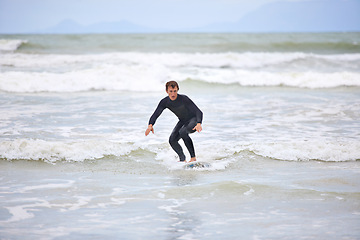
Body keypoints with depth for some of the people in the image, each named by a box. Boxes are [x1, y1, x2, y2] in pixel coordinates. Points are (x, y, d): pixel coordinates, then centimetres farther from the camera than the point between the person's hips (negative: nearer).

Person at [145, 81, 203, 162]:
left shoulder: (184, 99, -29)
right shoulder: (165, 102, -13)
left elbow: (198, 112, -32)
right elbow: (155, 115, -15)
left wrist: (199, 124, -51)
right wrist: (150, 125, -37)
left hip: (193, 120, -6)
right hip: (183, 121, 6)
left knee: (182, 132, -33)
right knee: (172, 140, -9)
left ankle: (193, 157, -25)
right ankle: (182, 159, 11)